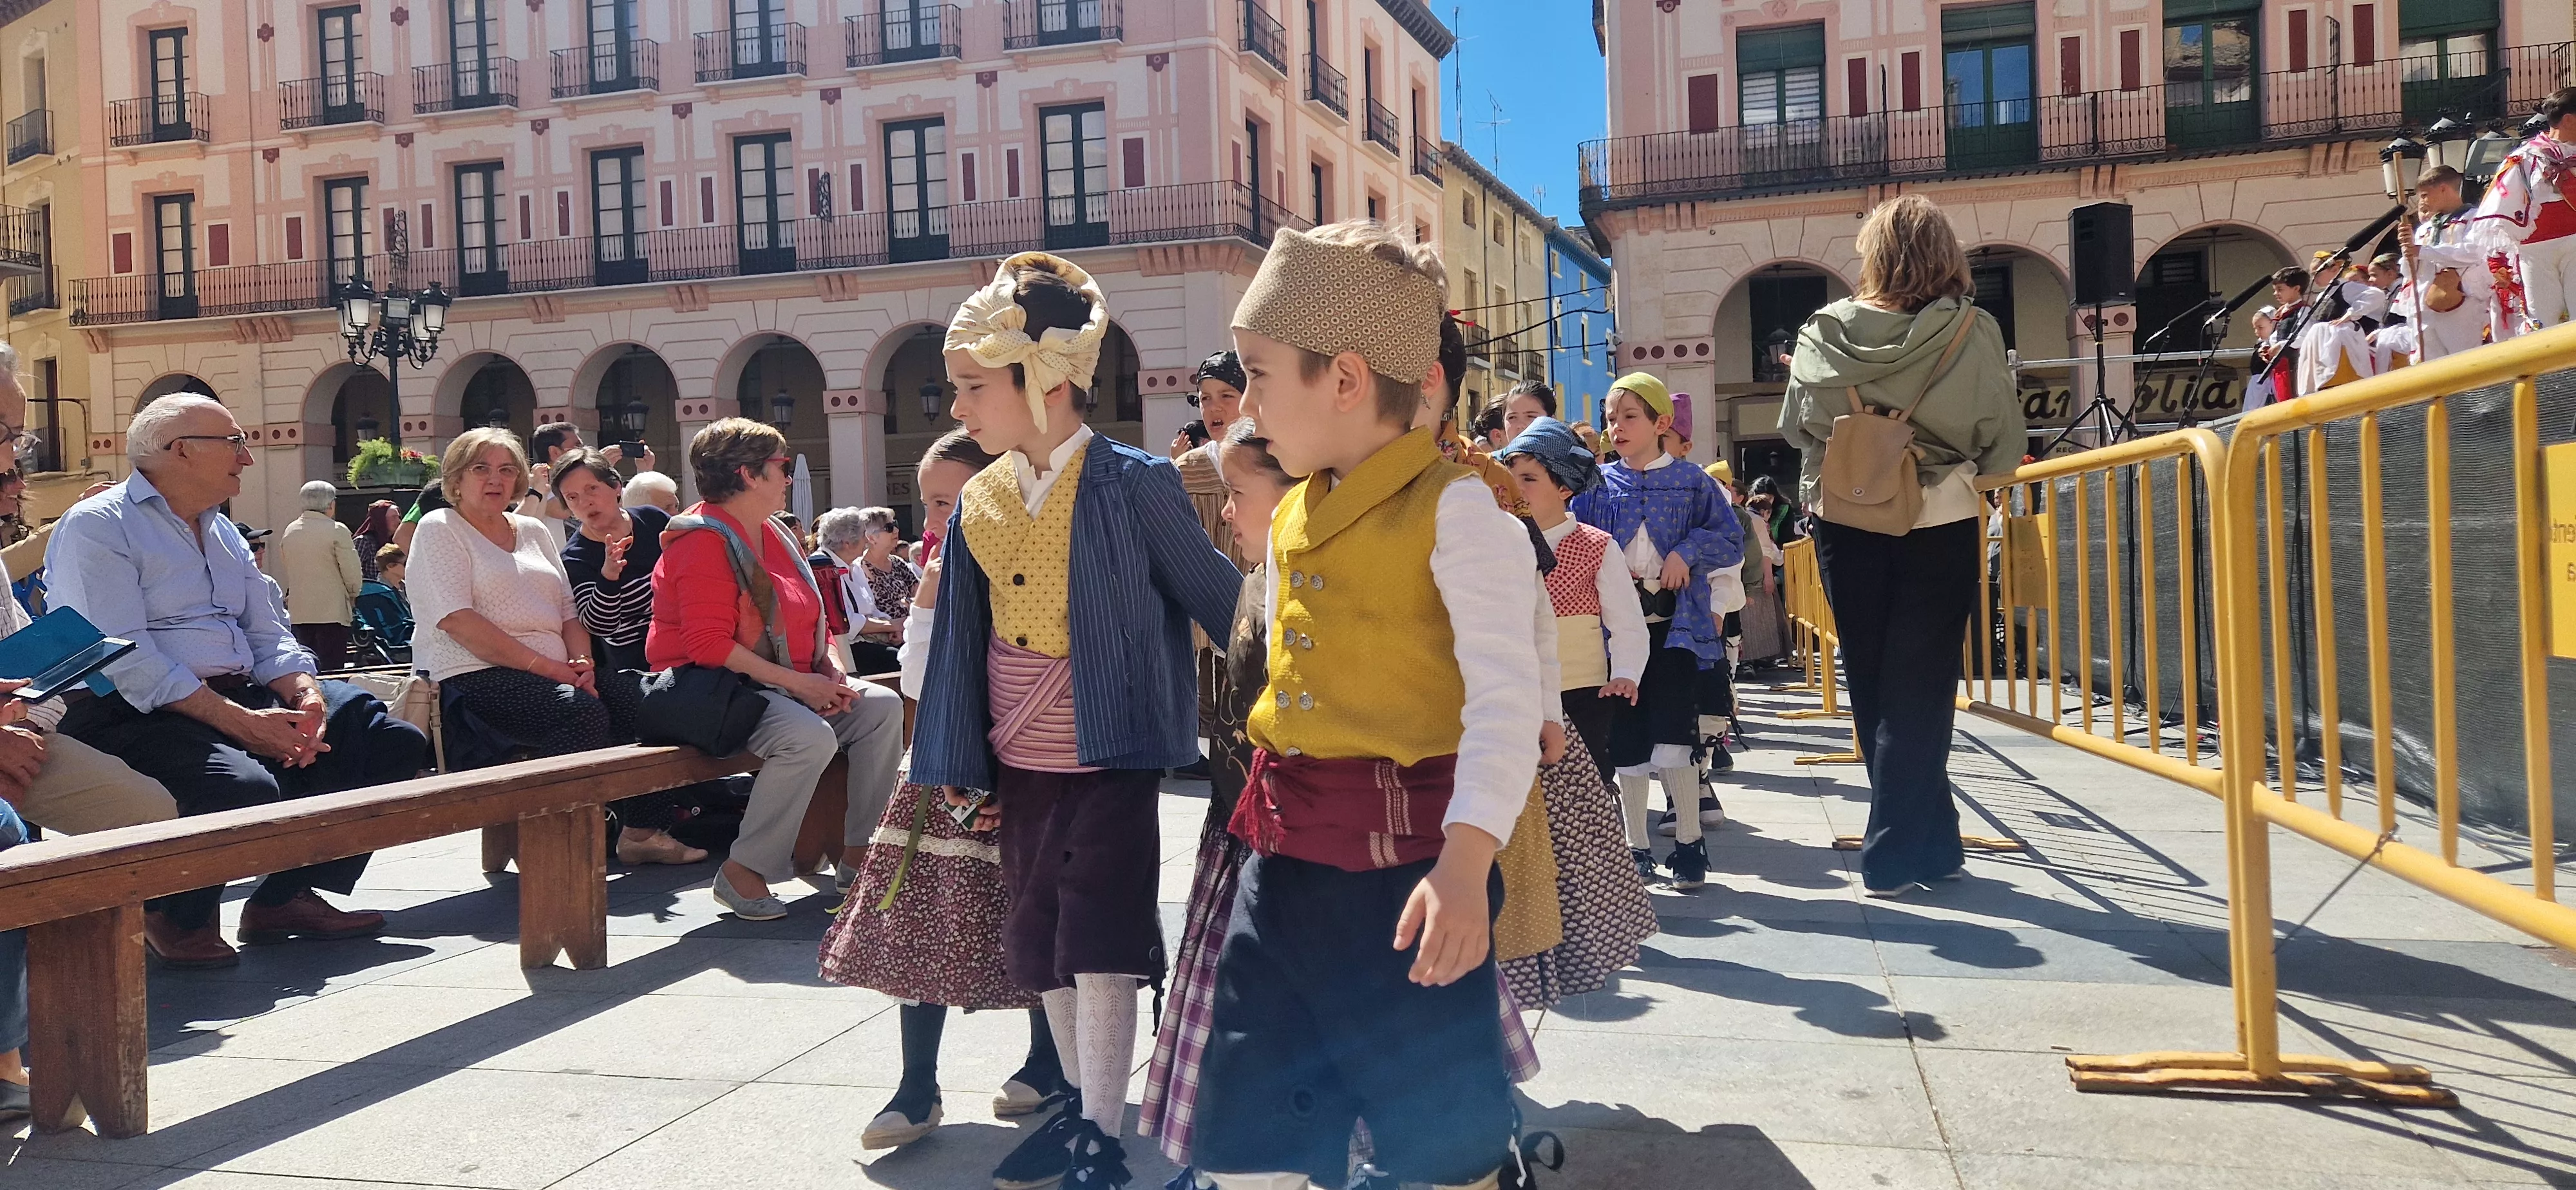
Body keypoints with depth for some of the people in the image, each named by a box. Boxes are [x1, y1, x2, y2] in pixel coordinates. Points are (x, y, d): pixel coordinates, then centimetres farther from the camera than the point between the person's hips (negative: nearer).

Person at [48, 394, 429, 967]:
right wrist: (244, 723, -24)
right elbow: (127, 660, -17)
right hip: (131, 713, -8)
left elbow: (268, 635, 15)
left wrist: (305, 696, -8)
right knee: (246, 787, -36)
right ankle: (173, 917, -5)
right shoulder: (96, 527, -6)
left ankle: (286, 897, 2)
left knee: (396, 744, -6)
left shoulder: (223, 533, 21)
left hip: (241, 695, 8)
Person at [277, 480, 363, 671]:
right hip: (332, 612, -6)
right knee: (332, 669, -4)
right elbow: (353, 573, -9)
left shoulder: (289, 531, 9)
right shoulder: (337, 531, -9)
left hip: (299, 612, 6)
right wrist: (352, 594, 9)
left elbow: (283, 575, 16)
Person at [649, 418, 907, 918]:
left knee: (882, 706, -7)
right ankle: (743, 872, -20)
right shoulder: (705, 540, -14)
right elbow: (708, 645, -23)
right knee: (811, 736, -34)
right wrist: (797, 683, -24)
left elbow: (808, 619, 20)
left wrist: (830, 671, -1)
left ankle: (859, 852, -2)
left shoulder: (775, 536, 15)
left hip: (788, 685, 9)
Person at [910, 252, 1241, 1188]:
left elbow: (1216, 597, -5)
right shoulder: (978, 501, 4)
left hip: (1108, 762, -6)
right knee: (1041, 946, 14)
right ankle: (1083, 1106, 32)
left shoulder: (1130, 486, -13)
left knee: (1099, 948, -3)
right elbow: (960, 639, 10)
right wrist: (957, 762, 10)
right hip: (1019, 764, 6)